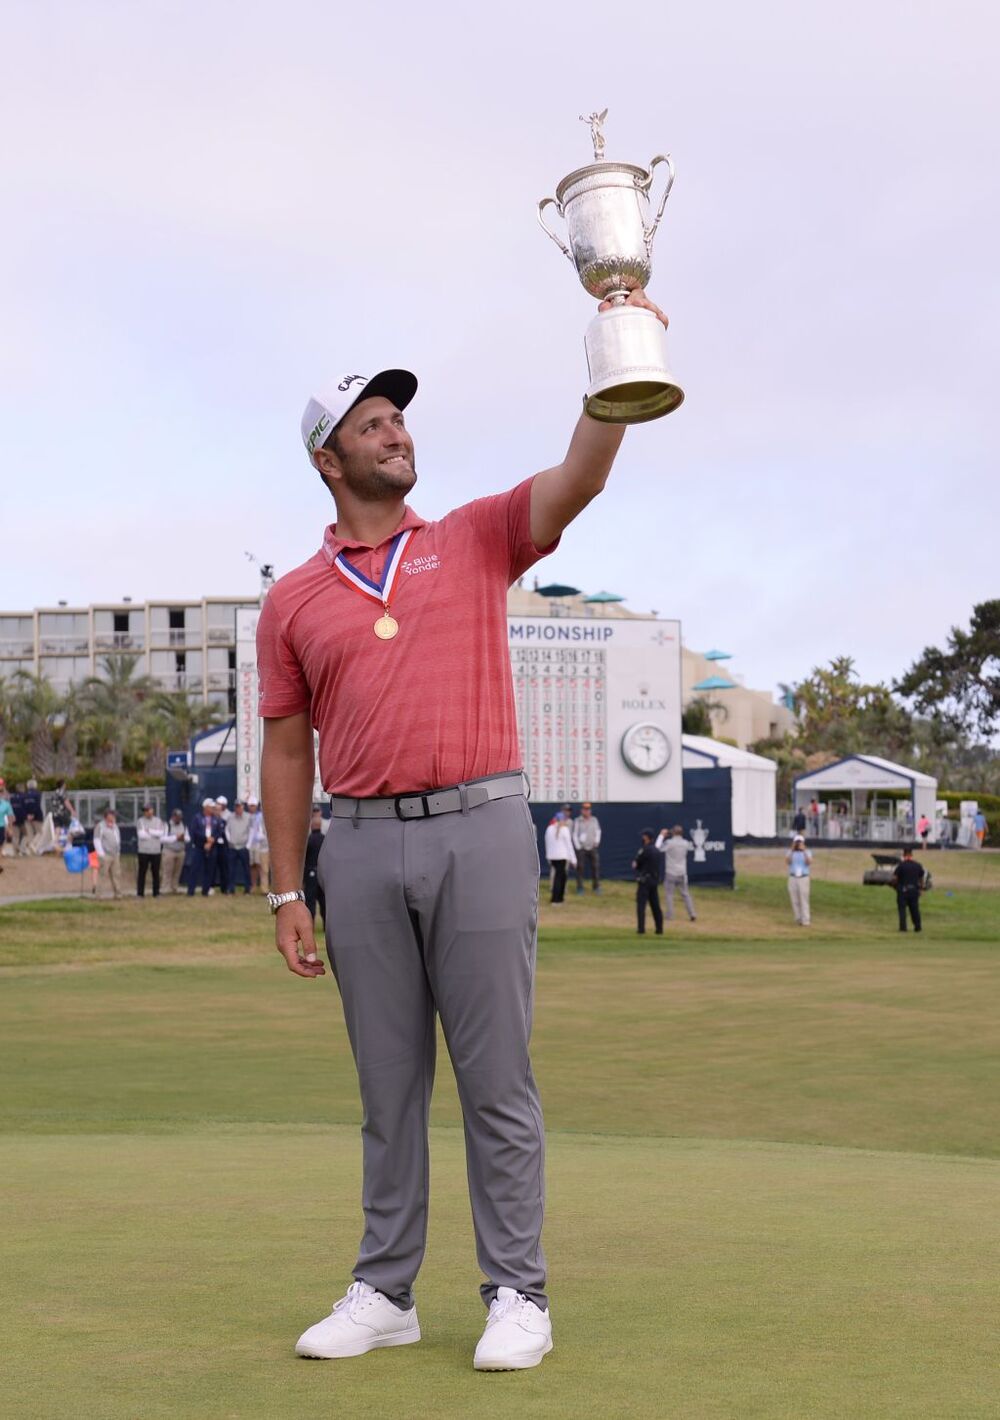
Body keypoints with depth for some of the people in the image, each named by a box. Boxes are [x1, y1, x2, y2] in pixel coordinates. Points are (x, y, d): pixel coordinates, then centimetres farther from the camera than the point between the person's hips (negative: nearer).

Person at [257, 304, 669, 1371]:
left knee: (496, 1079, 0)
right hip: (362, 846, 2)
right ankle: (384, 1292, 16)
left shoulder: (477, 540, 10)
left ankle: (516, 1295, 7)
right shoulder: (294, 601, 11)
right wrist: (286, 895, 6)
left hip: (480, 832, -1)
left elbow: (579, 479, -6)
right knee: (387, 1084, 8)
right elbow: (286, 752, 11)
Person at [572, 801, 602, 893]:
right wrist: (578, 847, -9)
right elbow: (574, 835, -2)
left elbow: (598, 831, 18)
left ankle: (596, 886, 9)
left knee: (595, 867, 1)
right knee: (580, 867, -3)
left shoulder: (594, 820, 8)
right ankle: (579, 887, 3)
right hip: (581, 848, -3)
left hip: (593, 848, 3)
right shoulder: (577, 821, -2)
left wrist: (597, 841, 4)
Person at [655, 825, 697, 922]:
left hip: (671, 873, -4)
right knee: (685, 894, 9)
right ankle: (692, 914, 3)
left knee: (669, 894, 4)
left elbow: (658, 848, -10)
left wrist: (661, 836, -2)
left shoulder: (669, 843, -13)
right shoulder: (685, 843, 1)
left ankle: (670, 916, 0)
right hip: (682, 873, 4)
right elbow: (691, 848, 22)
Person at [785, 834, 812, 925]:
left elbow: (809, 863, -20)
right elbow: (787, 861, -17)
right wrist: (792, 850, -22)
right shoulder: (790, 852, 3)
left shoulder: (807, 852, 0)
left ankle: (806, 921, -7)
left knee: (804, 900, -7)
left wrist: (804, 851, -27)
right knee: (795, 900, 3)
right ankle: (798, 920, 12)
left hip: (804, 879, -2)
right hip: (792, 879, 2)